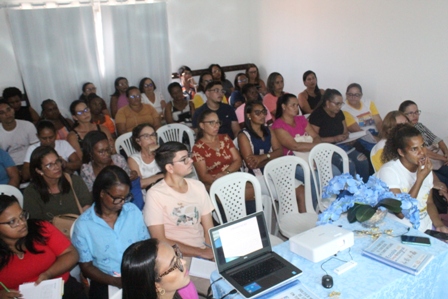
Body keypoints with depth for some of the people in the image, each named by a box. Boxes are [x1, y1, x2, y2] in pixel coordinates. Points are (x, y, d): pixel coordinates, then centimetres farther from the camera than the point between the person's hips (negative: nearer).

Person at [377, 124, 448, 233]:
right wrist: (420, 179, -22)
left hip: (428, 228, 7)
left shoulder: (425, 168, 5)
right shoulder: (388, 171, -17)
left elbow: (429, 203, 13)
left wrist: (439, 225, -4)